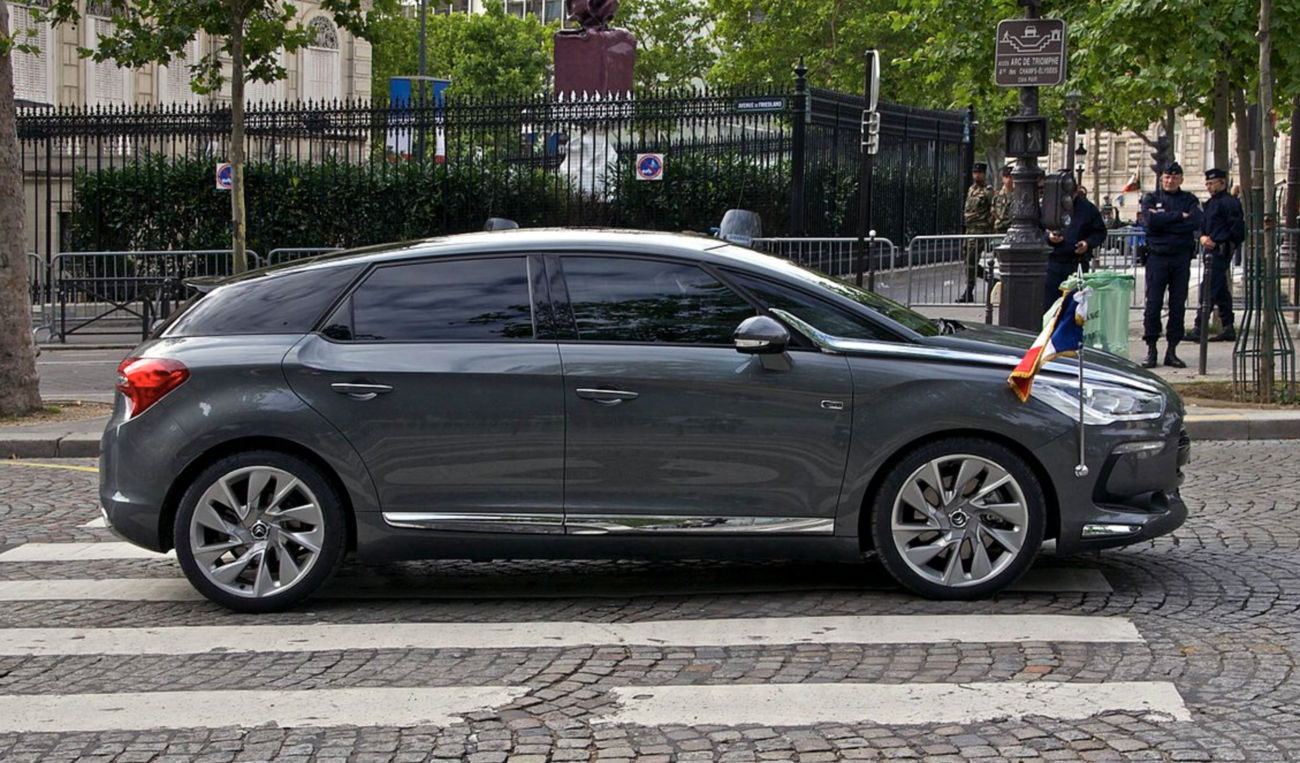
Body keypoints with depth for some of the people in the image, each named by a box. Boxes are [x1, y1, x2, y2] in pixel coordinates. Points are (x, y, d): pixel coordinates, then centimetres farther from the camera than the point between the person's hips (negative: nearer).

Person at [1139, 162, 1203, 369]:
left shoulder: (1189, 200, 10)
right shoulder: (1151, 198, 7)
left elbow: (1196, 222, -9)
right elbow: (1152, 220, -12)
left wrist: (1165, 222, -12)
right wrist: (1179, 216, -10)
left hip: (1181, 257, 2)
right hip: (1157, 256, -2)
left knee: (1178, 305, 3)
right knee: (1153, 303, -3)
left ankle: (1172, 350, 9)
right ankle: (1151, 350, 2)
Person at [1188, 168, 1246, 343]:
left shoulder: (1230, 202, -9)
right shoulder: (1210, 204, 20)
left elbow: (1238, 228, -13)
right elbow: (1202, 226, 19)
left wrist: (1218, 242, -8)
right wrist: (1203, 238, -2)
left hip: (1220, 251, -10)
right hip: (1211, 251, 10)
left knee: (1208, 290, -13)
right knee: (1221, 291, 12)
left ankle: (1199, 330, -16)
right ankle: (1228, 329, 16)